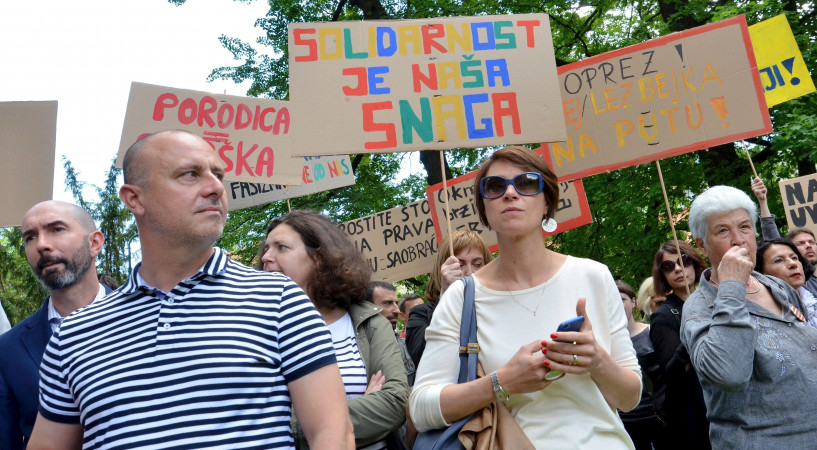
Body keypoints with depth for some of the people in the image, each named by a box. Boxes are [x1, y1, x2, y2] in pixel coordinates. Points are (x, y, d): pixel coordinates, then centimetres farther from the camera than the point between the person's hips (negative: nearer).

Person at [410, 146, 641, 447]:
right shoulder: (461, 298, -3)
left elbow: (630, 399, 6)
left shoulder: (593, 277, 1)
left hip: (602, 440, 2)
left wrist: (597, 361, -14)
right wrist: (503, 383, -19)